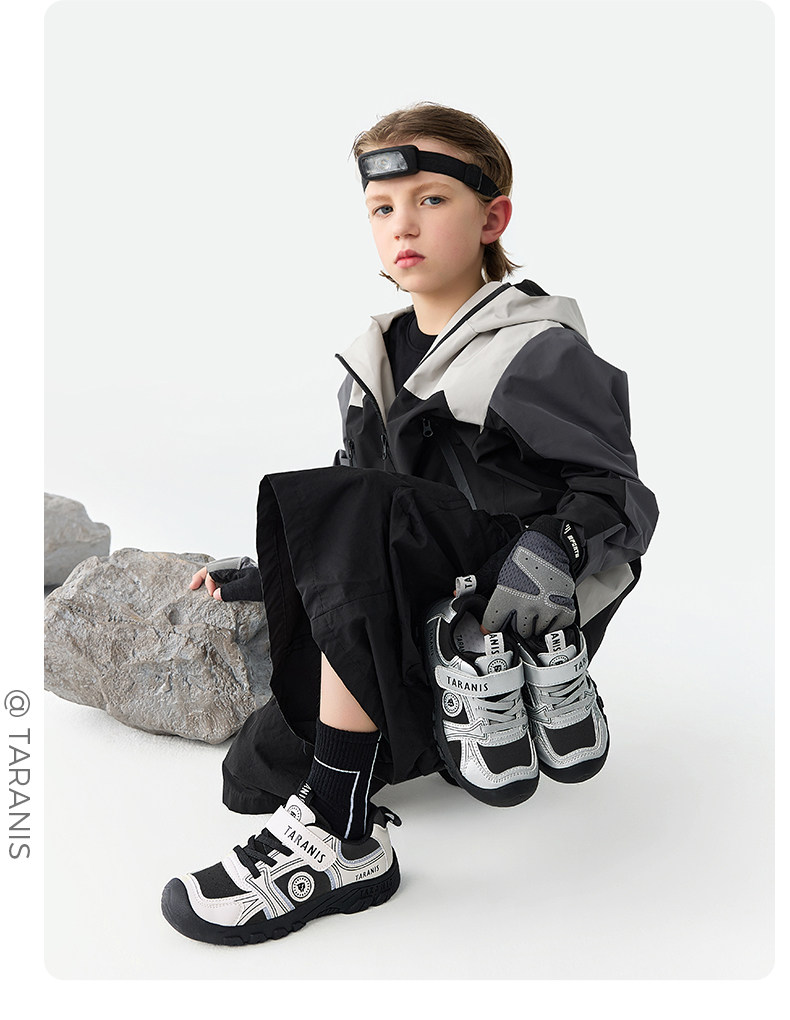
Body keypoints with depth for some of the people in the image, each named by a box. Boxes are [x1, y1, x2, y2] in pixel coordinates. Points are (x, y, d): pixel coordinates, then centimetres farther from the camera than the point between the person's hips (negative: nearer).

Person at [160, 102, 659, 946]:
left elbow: (618, 493, -11)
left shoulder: (539, 353, -8)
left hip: (518, 603, -7)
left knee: (355, 515, -34)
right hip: (428, 619, 8)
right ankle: (487, 705, 5)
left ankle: (341, 841, -29)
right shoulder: (375, 363, 12)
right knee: (257, 771, 0)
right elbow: (355, 538, 19)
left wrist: (554, 552, -31)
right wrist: (266, 577, 13)